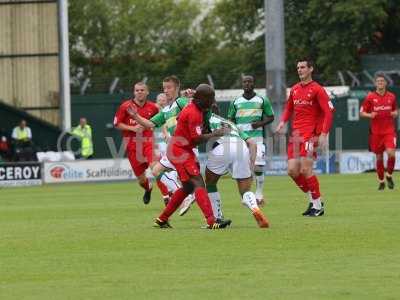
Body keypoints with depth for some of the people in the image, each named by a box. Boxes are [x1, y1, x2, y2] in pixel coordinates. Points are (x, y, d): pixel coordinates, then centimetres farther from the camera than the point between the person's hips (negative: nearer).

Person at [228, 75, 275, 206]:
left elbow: (270, 117, 10)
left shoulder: (262, 101, 5)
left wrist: (260, 123, -9)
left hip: (257, 138, -2)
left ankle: (259, 194, 7)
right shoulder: (236, 102, 10)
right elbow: (230, 120, 17)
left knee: (258, 167, -9)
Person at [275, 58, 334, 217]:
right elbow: (289, 108, 27)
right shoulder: (294, 89, 15)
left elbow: (329, 113, -10)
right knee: (292, 171, 0)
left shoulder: (317, 89, -6)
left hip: (310, 134, -7)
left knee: (305, 169, -13)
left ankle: (318, 206, 0)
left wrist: (323, 134, -19)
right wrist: (282, 122, 7)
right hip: (296, 135, 7)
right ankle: (313, 200, 16)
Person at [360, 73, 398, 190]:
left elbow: (396, 110, 20)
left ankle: (389, 175, 5)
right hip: (376, 131, 0)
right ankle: (381, 181, 22)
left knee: (391, 153, -19)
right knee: (379, 157, 6)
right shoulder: (370, 97, 0)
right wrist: (370, 115, -16)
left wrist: (395, 113, -3)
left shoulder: (391, 96, 6)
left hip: (389, 130, 0)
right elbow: (362, 112, 4)